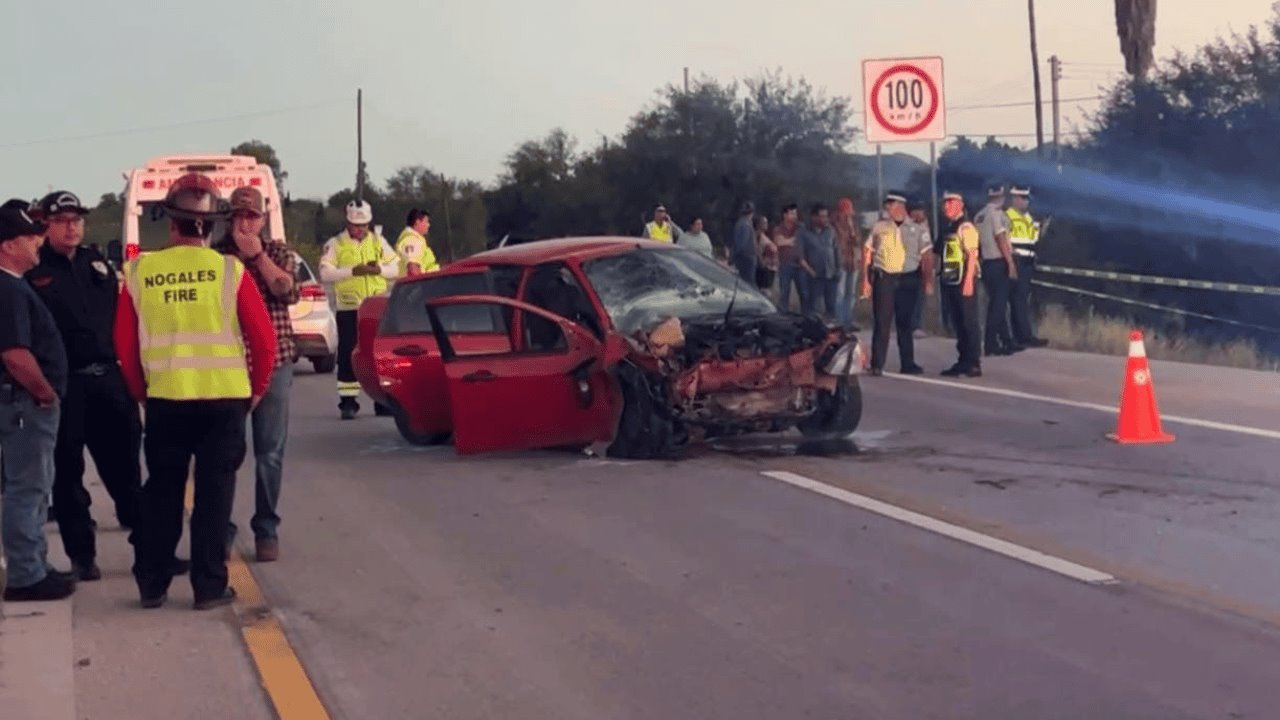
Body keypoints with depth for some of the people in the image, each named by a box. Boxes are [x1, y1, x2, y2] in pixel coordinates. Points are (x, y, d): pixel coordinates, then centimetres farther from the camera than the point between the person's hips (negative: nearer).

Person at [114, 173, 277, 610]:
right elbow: (264, 339, -4)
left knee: (161, 492, 13)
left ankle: (152, 585, 16)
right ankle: (209, 586, 6)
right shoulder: (229, 271, -6)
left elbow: (125, 344, 4)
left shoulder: (139, 273, -1)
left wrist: (142, 392, 18)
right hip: (224, 398, -2)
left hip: (164, 398, 2)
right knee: (214, 493, 5)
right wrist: (257, 389, 11)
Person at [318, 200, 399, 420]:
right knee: (348, 356, -3)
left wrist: (379, 269, -12)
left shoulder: (378, 242, 11)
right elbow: (325, 273, -9)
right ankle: (348, 401, 2)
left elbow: (396, 268, 9)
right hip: (349, 309, -2)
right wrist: (352, 271, -20)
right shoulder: (335, 244, 2)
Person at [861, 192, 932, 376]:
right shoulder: (879, 227, 7)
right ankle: (877, 365, -4)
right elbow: (867, 252, 6)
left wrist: (928, 281, -8)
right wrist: (865, 280, -1)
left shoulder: (916, 230, 7)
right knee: (882, 322, -6)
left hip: (908, 279, 1)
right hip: (883, 278, -1)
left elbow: (927, 255, 2)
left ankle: (907, 364, 18)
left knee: (906, 323, 9)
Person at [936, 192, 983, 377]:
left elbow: (972, 255, -16)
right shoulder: (946, 228, 15)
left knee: (969, 322, -4)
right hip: (950, 281, 8)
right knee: (957, 323, 11)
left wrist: (968, 281, -21)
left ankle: (974, 364, -1)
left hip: (964, 281, -8)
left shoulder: (965, 227, -10)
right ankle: (963, 361, 18)